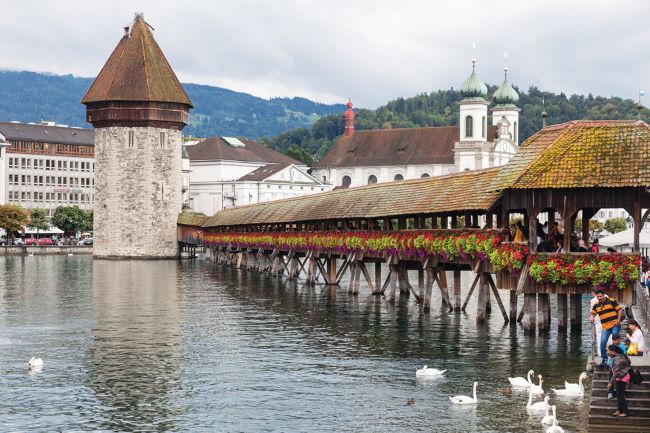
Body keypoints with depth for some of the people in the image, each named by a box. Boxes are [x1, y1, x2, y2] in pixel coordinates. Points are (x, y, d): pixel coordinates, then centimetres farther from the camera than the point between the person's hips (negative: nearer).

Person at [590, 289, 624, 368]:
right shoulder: (596, 305, 10)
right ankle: (604, 360, 4)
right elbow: (593, 313, 13)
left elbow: (620, 310, -5)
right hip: (605, 327, 4)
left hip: (615, 325, -4)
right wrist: (591, 317, -12)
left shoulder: (611, 301, -4)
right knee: (603, 343, -5)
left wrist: (618, 320, -13)